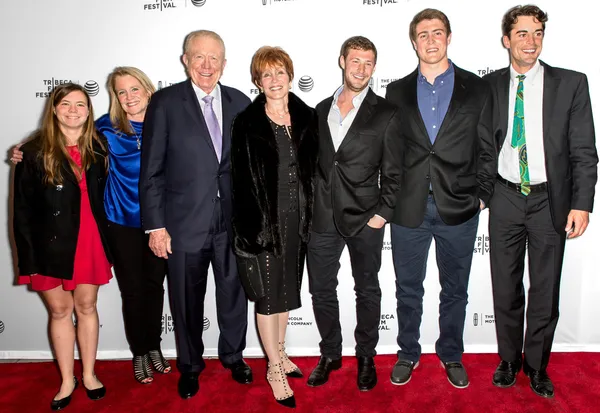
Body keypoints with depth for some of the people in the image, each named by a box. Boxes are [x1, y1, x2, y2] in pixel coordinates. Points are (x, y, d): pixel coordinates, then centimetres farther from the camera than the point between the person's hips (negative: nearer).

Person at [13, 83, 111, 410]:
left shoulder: (98, 149, 3)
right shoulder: (34, 152, -5)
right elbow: (22, 210, -5)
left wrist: (107, 245, 3)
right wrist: (29, 257, -8)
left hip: (90, 242, 2)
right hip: (51, 245, -1)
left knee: (87, 307, 12)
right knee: (60, 310, 10)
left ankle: (89, 374, 29)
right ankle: (67, 380, 27)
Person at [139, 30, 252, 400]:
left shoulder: (240, 102, 3)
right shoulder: (165, 102, -5)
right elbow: (152, 171, -6)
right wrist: (156, 225, -9)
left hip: (233, 220, 3)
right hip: (185, 222, -2)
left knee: (234, 293, 16)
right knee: (187, 300, 13)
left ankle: (233, 355, 41)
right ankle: (190, 365, 37)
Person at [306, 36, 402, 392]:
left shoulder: (386, 114, -1)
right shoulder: (322, 109, 11)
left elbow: (393, 172, -2)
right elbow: (314, 163, 13)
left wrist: (383, 214, -9)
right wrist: (309, 207, 7)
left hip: (365, 219, -3)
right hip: (323, 217, 4)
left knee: (367, 290, 11)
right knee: (321, 289, 10)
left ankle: (366, 357, 30)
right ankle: (330, 354, 30)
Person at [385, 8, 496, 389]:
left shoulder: (477, 89, 4)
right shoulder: (397, 92, 7)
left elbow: (487, 149, 4)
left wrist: (481, 196, -3)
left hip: (459, 210, 0)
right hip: (408, 209, 1)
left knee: (455, 290, 14)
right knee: (408, 289, 12)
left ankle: (451, 354, 34)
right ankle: (408, 354, 32)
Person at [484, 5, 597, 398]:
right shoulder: (490, 86, 3)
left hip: (550, 201, -1)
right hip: (505, 199, 1)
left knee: (545, 290, 8)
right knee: (506, 288, 10)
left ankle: (537, 366, 28)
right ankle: (509, 360, 30)